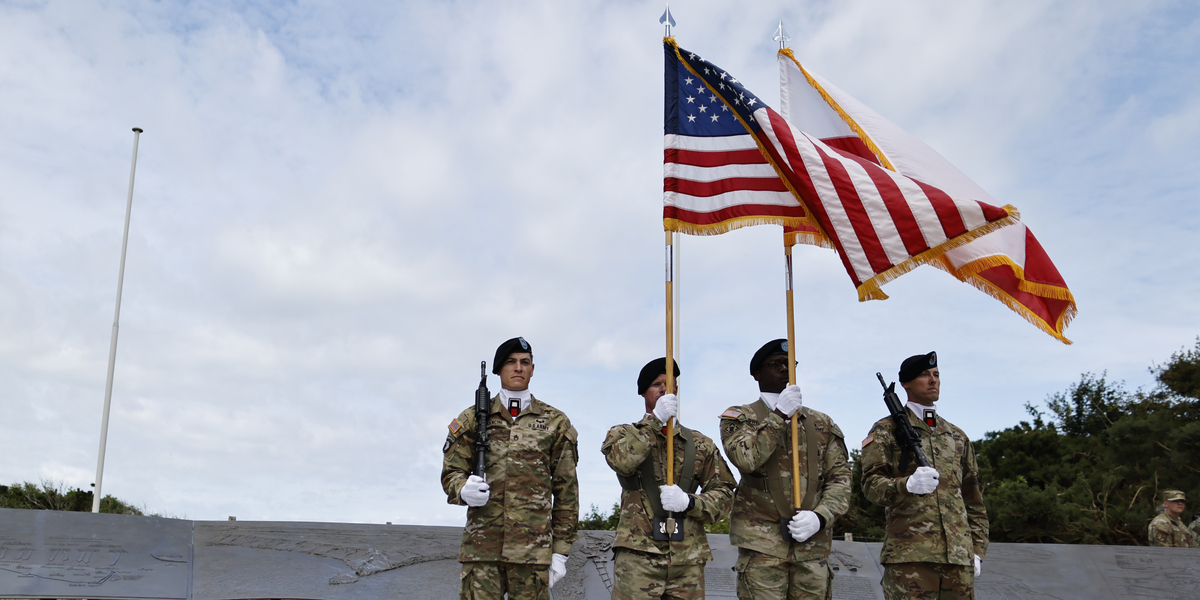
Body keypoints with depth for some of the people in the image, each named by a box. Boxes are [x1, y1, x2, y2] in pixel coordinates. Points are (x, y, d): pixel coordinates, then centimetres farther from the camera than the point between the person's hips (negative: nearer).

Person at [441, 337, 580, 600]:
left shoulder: (555, 423, 11)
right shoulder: (473, 418, 12)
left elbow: (566, 491, 10)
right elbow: (451, 472, 11)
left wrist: (561, 550, 5)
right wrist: (463, 489, -14)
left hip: (533, 547, 0)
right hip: (481, 547, 0)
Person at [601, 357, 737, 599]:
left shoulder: (700, 444, 15)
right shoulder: (623, 434, 10)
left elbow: (723, 491, 10)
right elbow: (621, 461, -13)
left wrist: (689, 502, -9)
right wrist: (655, 419, -15)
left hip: (688, 558, 3)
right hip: (638, 554, -2)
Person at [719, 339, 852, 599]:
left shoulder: (823, 424, 16)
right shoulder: (739, 417, 7)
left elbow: (840, 477, 11)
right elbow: (745, 459, -13)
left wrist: (820, 516, -7)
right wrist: (779, 415, -11)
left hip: (813, 542, 3)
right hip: (762, 542, -3)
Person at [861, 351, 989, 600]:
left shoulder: (958, 437, 22)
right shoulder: (887, 429, 7)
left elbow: (973, 500, 23)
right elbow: (871, 483, -5)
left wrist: (977, 549, 13)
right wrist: (907, 484, -25)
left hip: (959, 554, 5)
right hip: (909, 552, -5)